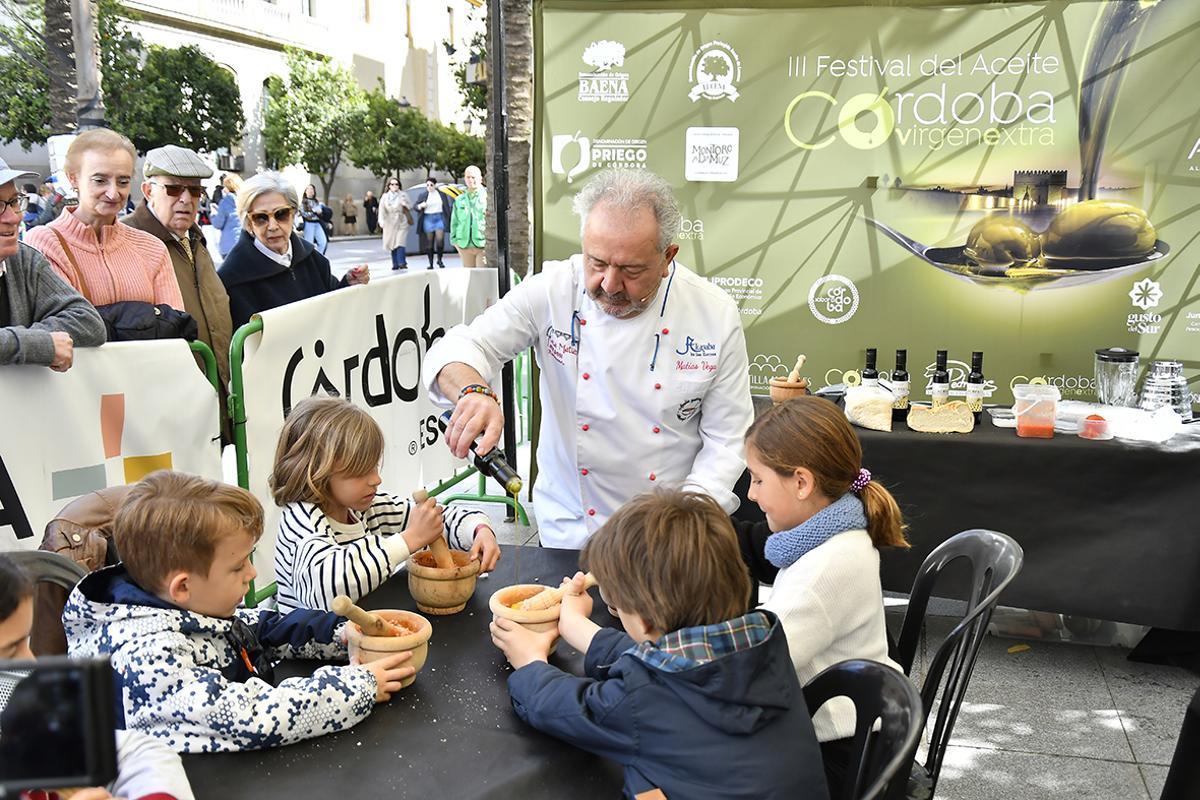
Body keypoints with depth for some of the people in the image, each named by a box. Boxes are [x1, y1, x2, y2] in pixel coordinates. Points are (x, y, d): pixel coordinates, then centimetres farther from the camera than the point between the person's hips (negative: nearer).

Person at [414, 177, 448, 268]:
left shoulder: (441, 194, 7)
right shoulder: (423, 195, 5)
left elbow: (447, 207, 12)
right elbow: (415, 207, 7)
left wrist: (449, 219, 9)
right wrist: (420, 206, -15)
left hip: (440, 218, 0)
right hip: (428, 219, 0)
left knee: (440, 239, -15)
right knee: (429, 242, 0)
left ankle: (439, 260, 6)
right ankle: (431, 263, 7)